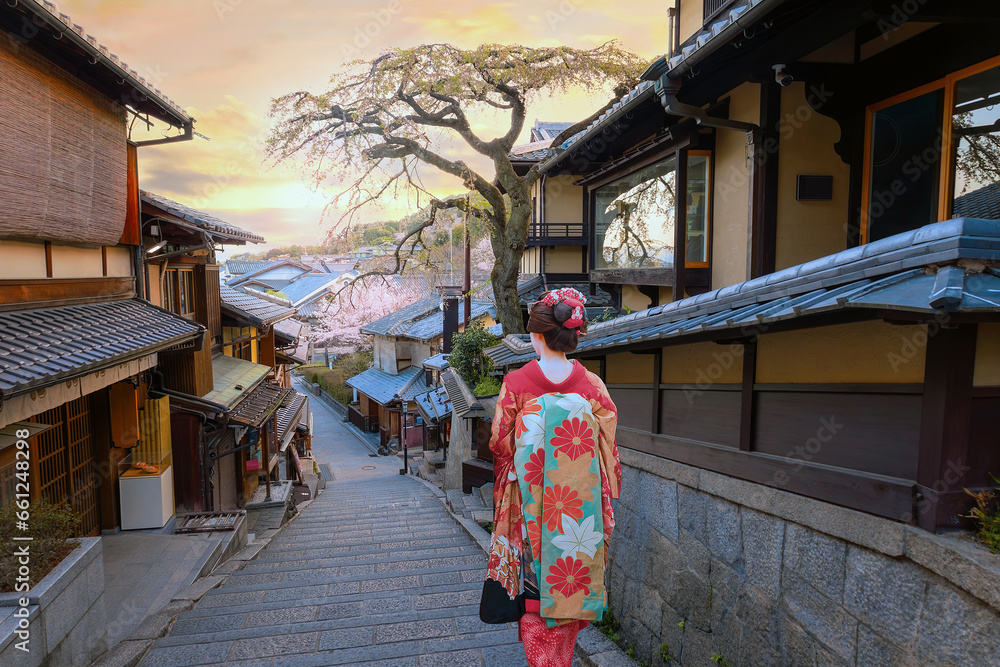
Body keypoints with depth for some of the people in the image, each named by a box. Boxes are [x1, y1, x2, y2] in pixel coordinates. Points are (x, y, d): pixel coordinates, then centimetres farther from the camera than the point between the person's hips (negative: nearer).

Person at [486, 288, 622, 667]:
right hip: (579, 506, 2)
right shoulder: (592, 386, -7)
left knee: (534, 591, 13)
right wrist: (603, 502, 10)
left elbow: (499, 444, -5)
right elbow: (607, 448, -2)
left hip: (531, 504, -2)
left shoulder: (515, 383, -12)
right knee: (569, 581, 21)